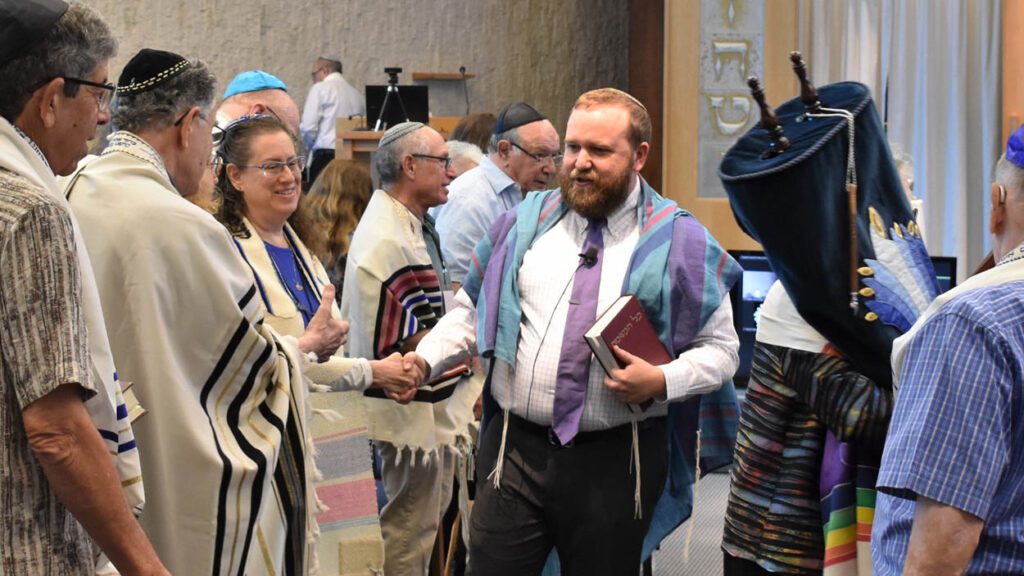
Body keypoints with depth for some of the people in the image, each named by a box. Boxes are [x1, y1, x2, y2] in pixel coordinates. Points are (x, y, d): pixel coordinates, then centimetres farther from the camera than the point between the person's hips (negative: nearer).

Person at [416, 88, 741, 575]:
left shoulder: (680, 241, 0)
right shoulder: (524, 222, 9)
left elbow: (719, 349, 1)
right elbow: (471, 312, 14)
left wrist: (661, 381, -17)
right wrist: (422, 361, -2)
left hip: (614, 461, -2)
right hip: (515, 451, 2)